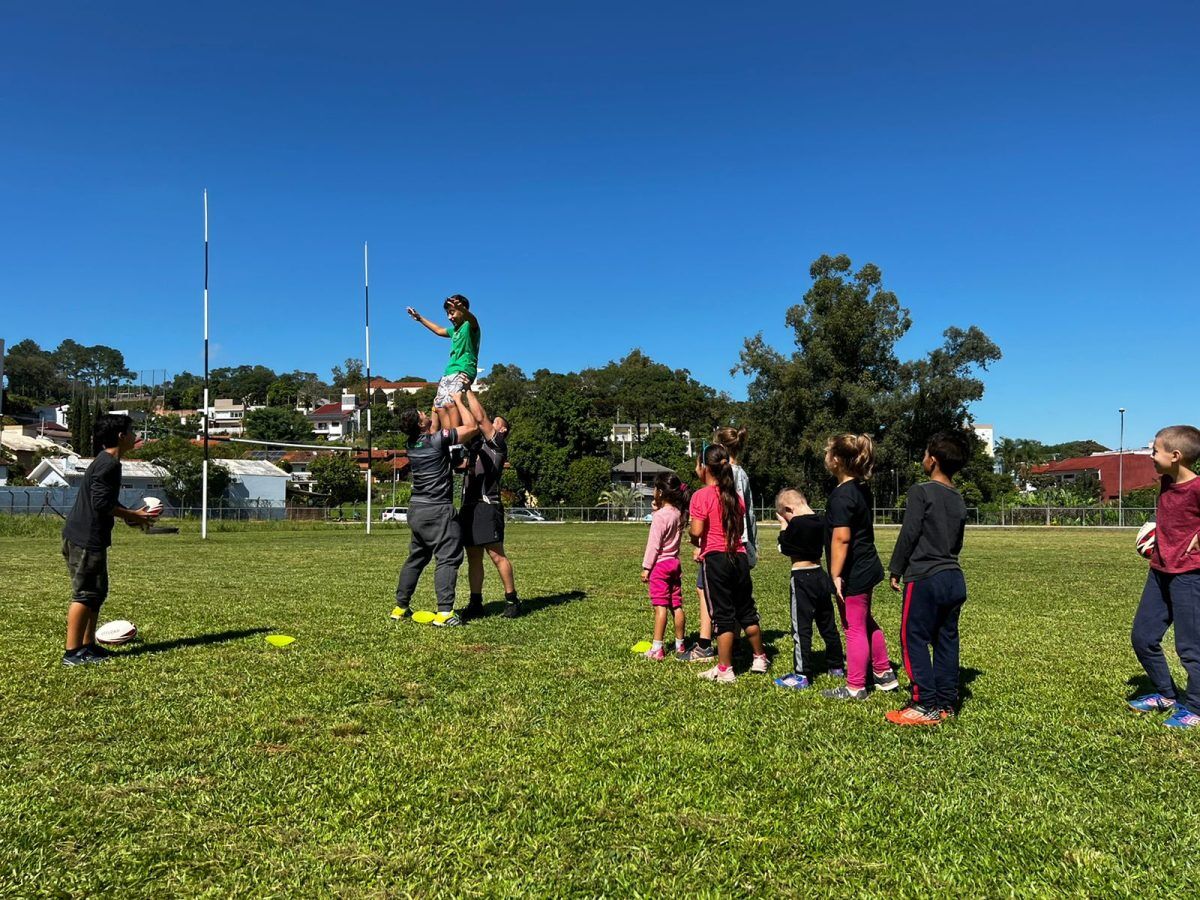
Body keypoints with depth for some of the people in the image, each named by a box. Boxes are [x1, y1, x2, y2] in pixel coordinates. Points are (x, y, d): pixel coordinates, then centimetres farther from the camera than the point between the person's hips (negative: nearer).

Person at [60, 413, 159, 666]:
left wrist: (134, 514, 14)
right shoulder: (108, 464, -16)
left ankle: (88, 645, 23)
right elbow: (102, 504, -23)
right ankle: (72, 652, -1)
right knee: (85, 594, -6)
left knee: (97, 591, 16)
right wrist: (133, 516, -13)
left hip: (89, 538, 11)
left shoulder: (106, 462, 16)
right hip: (85, 539, -11)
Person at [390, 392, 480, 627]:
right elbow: (472, 427, -8)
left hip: (416, 509, 8)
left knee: (416, 558, 18)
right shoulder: (438, 439, -13)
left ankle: (400, 607, 22)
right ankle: (444, 612, -14)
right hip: (438, 510, -8)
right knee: (448, 559, -6)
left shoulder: (413, 443, 8)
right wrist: (458, 401, 2)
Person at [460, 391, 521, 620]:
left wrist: (467, 391, -2)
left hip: (487, 506, -7)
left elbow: (480, 417, -9)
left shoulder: (498, 444, 0)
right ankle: (476, 603, 12)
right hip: (468, 507, 8)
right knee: (473, 558, 8)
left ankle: (512, 601, -1)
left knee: (497, 555, -8)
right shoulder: (475, 444, 21)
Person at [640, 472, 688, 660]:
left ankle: (657, 649, -4)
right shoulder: (679, 513, 6)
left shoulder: (660, 516, -16)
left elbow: (654, 544, -16)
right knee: (677, 606, 10)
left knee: (661, 607, -6)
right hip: (674, 562, 8)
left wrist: (646, 567, -10)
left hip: (660, 564, -8)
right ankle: (679, 646, 18)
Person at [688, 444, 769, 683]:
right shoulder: (735, 496, 9)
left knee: (723, 615, 0)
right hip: (739, 556, 6)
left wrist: (690, 532, 5)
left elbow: (696, 531, -19)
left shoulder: (701, 496, -11)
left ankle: (724, 670, 6)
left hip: (716, 559, -6)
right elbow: (739, 530, 15)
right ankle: (760, 659, 31)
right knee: (747, 611, 19)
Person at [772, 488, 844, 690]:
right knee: (827, 624, 18)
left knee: (801, 627, -3)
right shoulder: (820, 522, 5)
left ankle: (802, 675, -1)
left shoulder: (796, 524, -17)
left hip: (802, 578, -8)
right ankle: (837, 666, 29)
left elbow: (785, 548, -8)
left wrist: (783, 527, 3)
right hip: (820, 575, 8)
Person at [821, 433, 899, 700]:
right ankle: (885, 674, 33)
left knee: (854, 628, 1)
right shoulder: (862, 488, 8)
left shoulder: (842, 495, -21)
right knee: (866, 622, 23)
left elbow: (841, 538, -26)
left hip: (853, 573, -10)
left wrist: (836, 575, -22)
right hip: (867, 566, 10)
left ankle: (855, 688, 13)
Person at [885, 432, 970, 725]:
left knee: (914, 639, -1)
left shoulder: (921, 492, -11)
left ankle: (926, 706, -1)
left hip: (925, 579, -8)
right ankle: (946, 703, 16)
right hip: (955, 578, 8)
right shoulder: (959, 500, 12)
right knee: (946, 641, 11)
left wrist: (896, 571, -4)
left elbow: (908, 535, -13)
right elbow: (957, 542, 18)